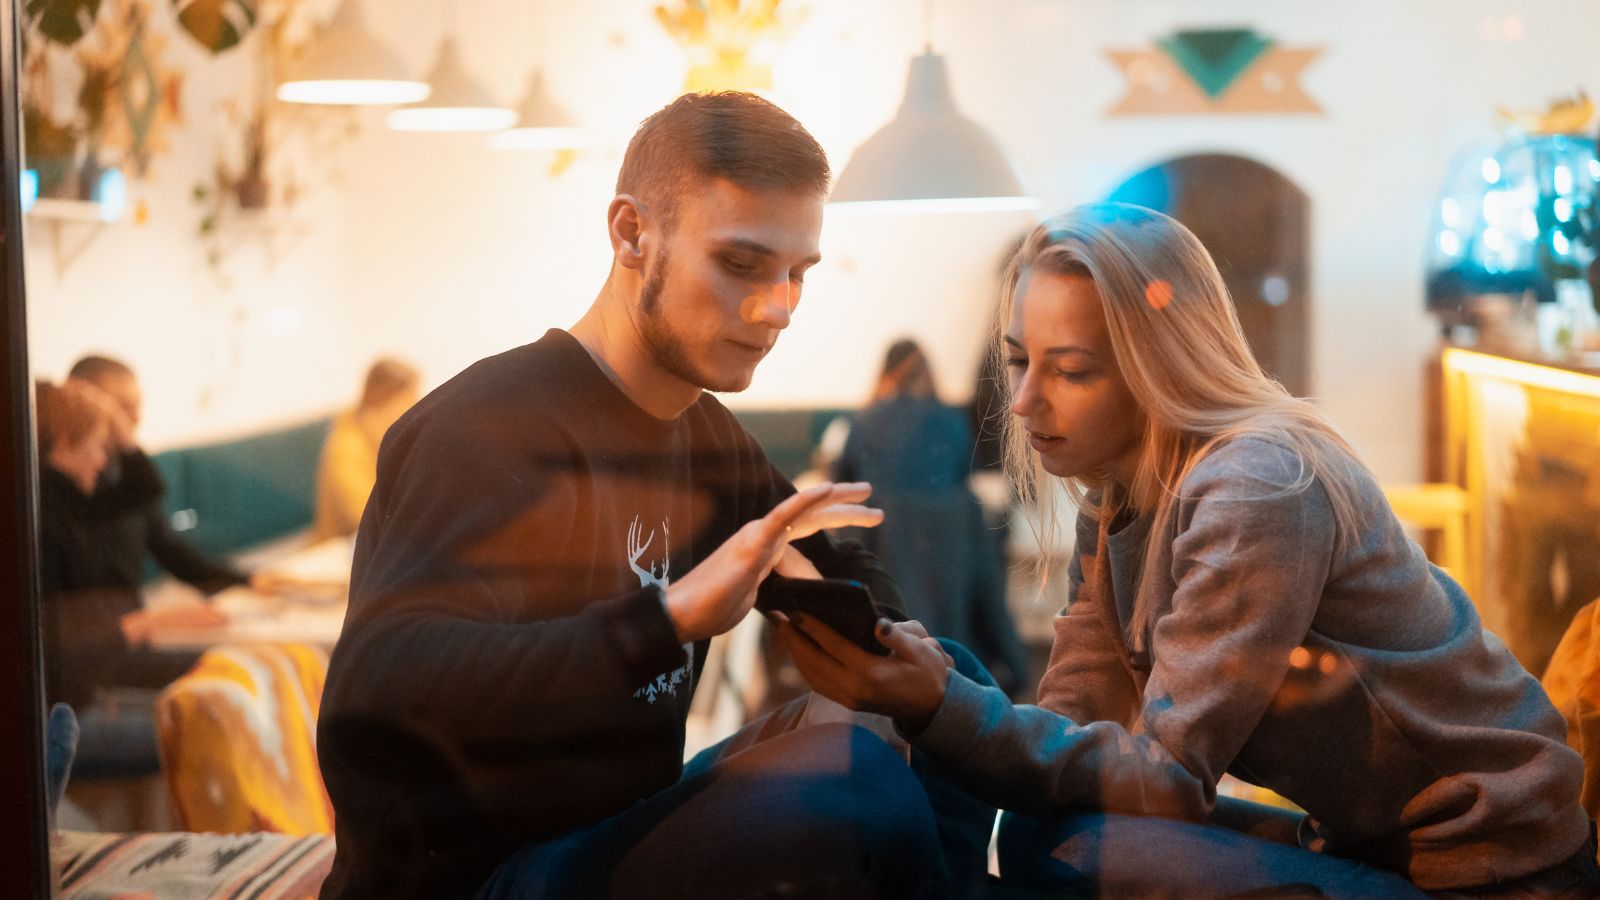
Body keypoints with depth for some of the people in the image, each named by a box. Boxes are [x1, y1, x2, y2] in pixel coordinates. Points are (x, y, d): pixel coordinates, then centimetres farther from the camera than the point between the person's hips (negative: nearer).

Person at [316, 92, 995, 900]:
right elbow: (373, 699, -33)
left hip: (623, 832, 9)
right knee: (856, 786, -28)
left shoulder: (710, 438, 7)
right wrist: (670, 615, -41)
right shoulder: (488, 430, -19)